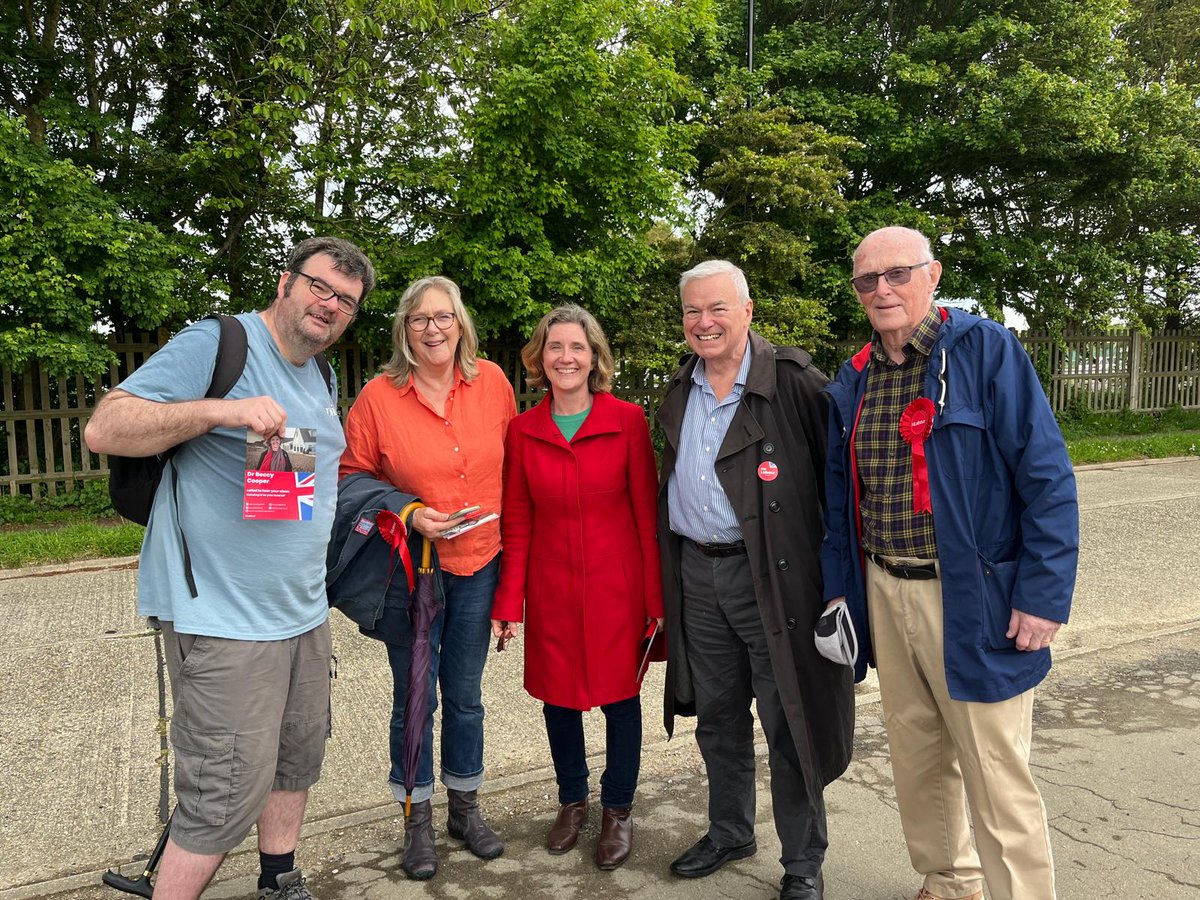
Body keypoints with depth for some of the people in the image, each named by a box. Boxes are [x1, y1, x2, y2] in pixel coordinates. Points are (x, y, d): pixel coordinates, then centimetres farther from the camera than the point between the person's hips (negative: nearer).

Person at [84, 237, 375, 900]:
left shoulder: (319, 378, 13)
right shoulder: (215, 344, -13)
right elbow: (104, 429, -19)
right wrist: (219, 409, -30)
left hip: (304, 613, 9)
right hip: (226, 619, -9)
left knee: (297, 757, 21)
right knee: (225, 802, -2)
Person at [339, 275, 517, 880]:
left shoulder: (492, 383, -2)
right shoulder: (378, 397, -9)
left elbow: (512, 461, 10)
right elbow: (352, 478, -1)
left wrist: (505, 524, 5)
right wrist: (405, 515, -15)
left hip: (479, 565, 3)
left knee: (466, 695, 16)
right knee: (415, 698, 9)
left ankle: (466, 807, 36)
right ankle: (418, 821, 30)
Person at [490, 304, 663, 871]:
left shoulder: (628, 420, -6)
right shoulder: (522, 430, 1)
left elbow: (647, 513, -5)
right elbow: (516, 523, 3)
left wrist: (656, 594, -6)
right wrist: (510, 599, -1)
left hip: (617, 586, -2)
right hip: (551, 589, 2)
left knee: (620, 695, 9)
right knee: (557, 695, 13)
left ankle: (618, 810, 31)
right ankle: (572, 801, 37)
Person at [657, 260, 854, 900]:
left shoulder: (792, 381, -10)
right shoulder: (679, 392, 11)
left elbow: (835, 475, -10)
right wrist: (664, 574, 17)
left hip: (773, 576, -6)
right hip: (696, 574, 6)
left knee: (788, 722, 5)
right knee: (718, 718, 19)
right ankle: (729, 834, 39)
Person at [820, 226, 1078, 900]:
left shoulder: (987, 350, -8)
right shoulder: (853, 382, 9)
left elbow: (1048, 477, -11)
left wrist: (1044, 594, -15)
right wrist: (840, 586, 12)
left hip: (973, 599, -5)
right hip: (883, 591, 6)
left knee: (997, 778, 2)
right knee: (916, 760, 18)